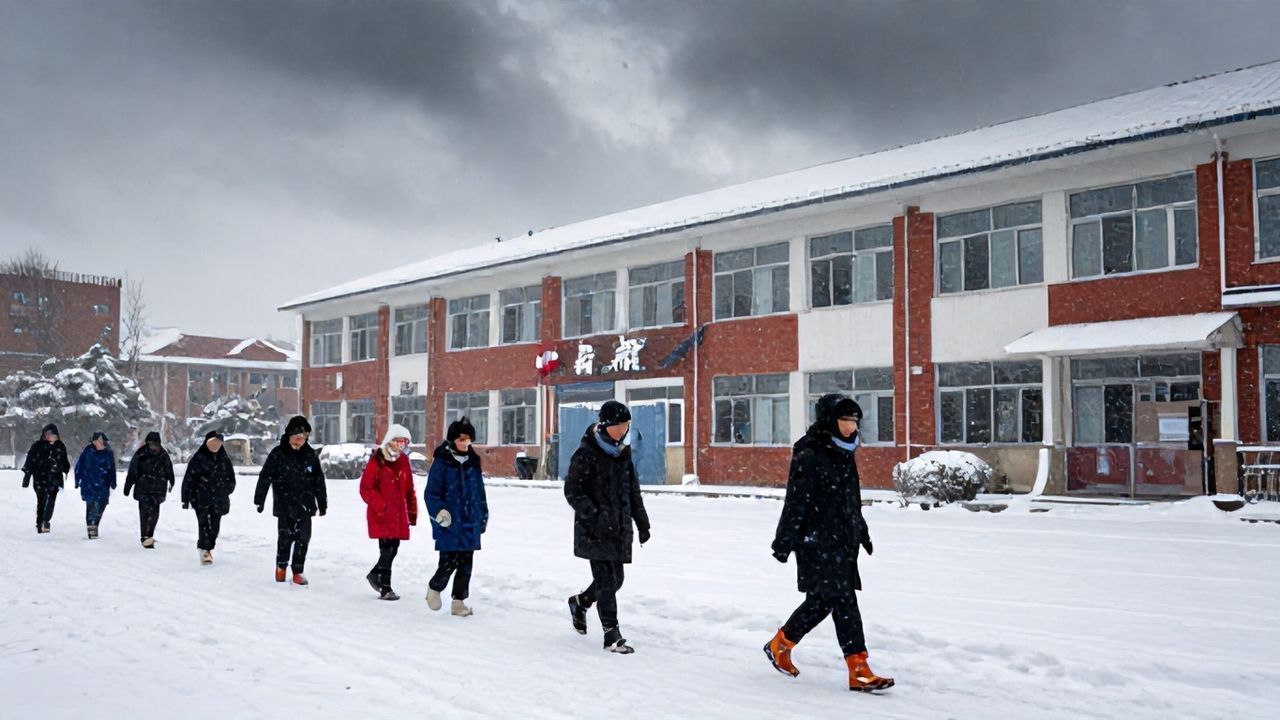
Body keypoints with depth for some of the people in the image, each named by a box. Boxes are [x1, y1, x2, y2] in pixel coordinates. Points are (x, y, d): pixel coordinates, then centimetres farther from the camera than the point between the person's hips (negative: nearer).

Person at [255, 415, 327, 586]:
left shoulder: (310, 455, 5)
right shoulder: (278, 454, -5)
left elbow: (318, 481, 12)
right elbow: (265, 477, -3)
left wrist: (322, 503, 14)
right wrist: (259, 499, -4)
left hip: (305, 505, 3)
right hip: (284, 505, -3)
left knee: (303, 538, 1)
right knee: (285, 537, -1)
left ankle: (297, 572, 12)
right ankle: (281, 566, 22)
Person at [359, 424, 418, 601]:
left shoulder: (403, 460, 10)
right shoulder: (377, 460, -9)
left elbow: (409, 488, 16)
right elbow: (365, 488, -10)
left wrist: (412, 511, 15)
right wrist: (380, 506, -16)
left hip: (399, 514, 6)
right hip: (381, 515, -6)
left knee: (394, 548, 10)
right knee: (387, 549, -6)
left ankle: (375, 574, 32)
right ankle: (385, 588, 5)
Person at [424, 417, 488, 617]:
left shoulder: (473, 462, 10)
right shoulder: (442, 462, -7)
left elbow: (480, 492, 18)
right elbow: (431, 492, -8)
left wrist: (483, 516, 19)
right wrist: (439, 511, -21)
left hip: (470, 523, 5)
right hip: (449, 524, -5)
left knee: (465, 564, 7)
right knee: (449, 562, -6)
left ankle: (459, 600, 19)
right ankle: (434, 588, 22)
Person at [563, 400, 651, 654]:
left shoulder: (623, 453, 12)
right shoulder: (586, 454, -10)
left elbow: (633, 490, 20)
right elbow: (572, 490, -12)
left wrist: (642, 522, 19)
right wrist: (592, 516, -20)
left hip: (619, 529, 7)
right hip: (595, 531, -7)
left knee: (615, 579, 12)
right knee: (606, 580, -7)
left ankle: (580, 602, 38)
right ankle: (612, 635, 1)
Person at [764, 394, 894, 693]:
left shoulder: (844, 454, 14)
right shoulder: (809, 456, -13)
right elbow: (796, 502, -15)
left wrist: (861, 532, 28)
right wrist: (784, 542, -15)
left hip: (841, 542, 9)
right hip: (817, 542, -9)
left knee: (822, 601, 11)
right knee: (844, 603, -8)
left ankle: (780, 644, 25)